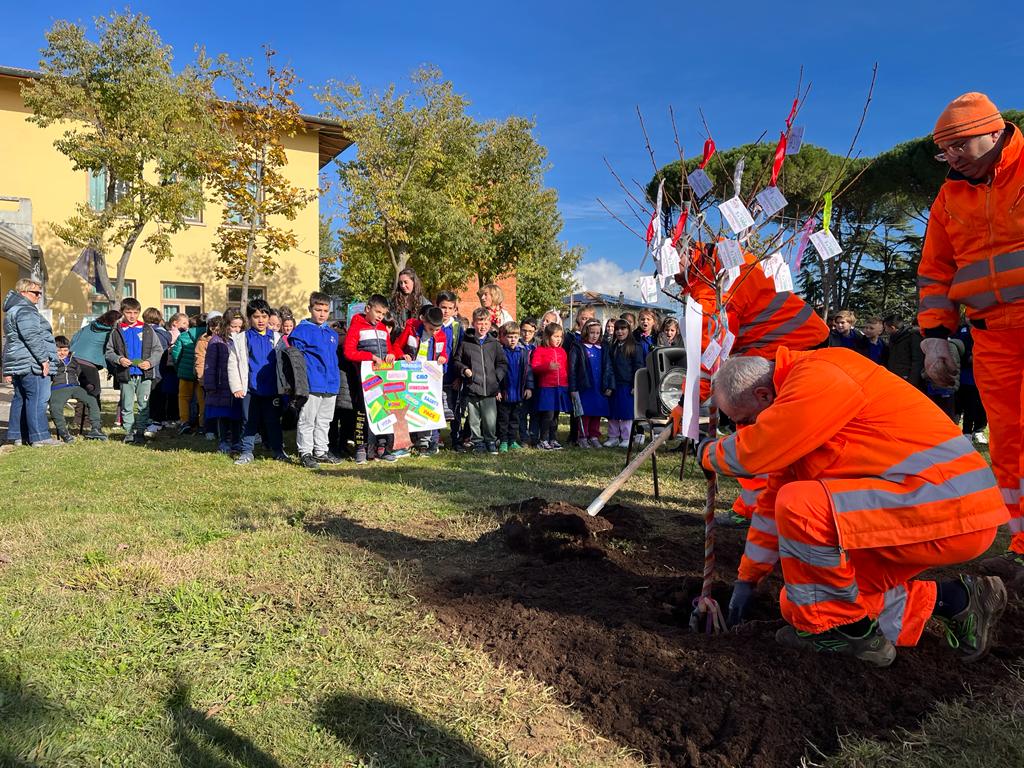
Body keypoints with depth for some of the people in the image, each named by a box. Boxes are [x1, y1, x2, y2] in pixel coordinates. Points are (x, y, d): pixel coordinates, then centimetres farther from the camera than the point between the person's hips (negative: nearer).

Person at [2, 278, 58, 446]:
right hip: (32, 365, -11)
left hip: (17, 364, 11)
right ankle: (40, 437, -11)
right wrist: (44, 359, -19)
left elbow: (10, 340, 25)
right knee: (37, 399, -10)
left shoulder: (12, 311, 23)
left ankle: (16, 435, 17)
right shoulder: (25, 310, -11)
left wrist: (8, 369, 26)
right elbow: (32, 337, -21)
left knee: (20, 399, 13)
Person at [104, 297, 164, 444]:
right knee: (127, 406, 5)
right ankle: (129, 432, 13)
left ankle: (140, 431, 14)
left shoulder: (147, 330, 5)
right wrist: (118, 359, -10)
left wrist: (150, 362, -9)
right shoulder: (117, 331, 5)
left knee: (144, 405, 4)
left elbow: (158, 349, 6)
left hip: (145, 374, 0)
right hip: (125, 375, 0)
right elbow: (108, 352, 9)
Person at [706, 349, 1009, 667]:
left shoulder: (820, 374, -18)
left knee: (801, 505, -26)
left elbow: (754, 452, -23)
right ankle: (949, 600, 14)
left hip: (953, 511, -10)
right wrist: (747, 579, 21)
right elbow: (775, 502, 18)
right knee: (800, 601, 10)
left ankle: (851, 630, -4)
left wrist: (708, 453, 0)